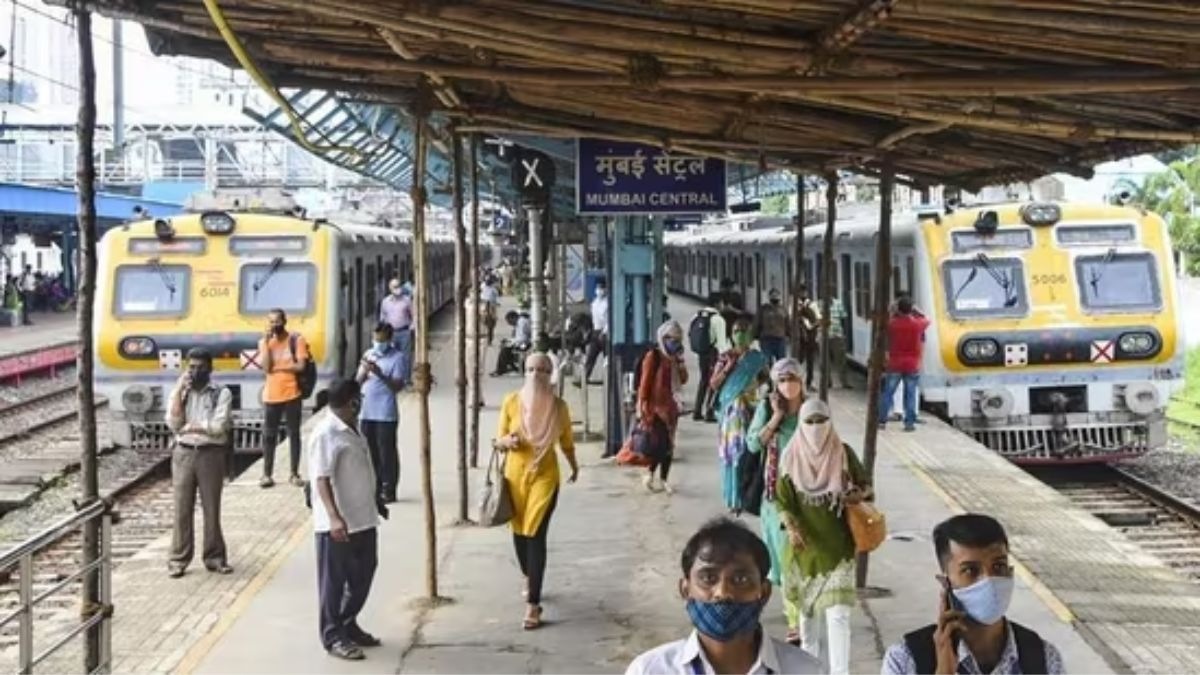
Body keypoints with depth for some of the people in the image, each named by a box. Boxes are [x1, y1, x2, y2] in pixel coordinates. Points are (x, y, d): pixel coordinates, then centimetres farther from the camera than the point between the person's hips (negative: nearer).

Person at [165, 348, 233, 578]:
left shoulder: (222, 394, 0)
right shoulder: (179, 393, 10)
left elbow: (219, 425, -12)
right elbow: (173, 423, -5)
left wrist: (191, 426, -7)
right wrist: (179, 391, -8)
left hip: (211, 454, -2)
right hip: (183, 454, 2)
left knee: (212, 508, 3)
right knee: (182, 509, 2)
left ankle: (214, 557, 14)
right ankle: (179, 558, 9)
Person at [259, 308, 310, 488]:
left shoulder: (297, 340, -3)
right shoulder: (264, 342, 4)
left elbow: (300, 366, -10)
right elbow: (266, 367, -9)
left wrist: (277, 366, -8)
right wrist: (267, 341, -11)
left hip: (292, 394, -2)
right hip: (271, 396, 2)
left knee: (294, 434, 5)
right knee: (269, 435, 3)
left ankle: (295, 474, 11)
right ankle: (267, 474, 9)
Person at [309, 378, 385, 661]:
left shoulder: (351, 429, 11)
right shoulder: (325, 434, -19)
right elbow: (322, 480, -24)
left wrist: (375, 501, 29)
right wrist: (334, 517, -32)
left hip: (363, 519, 9)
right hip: (337, 524, -9)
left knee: (362, 575, 17)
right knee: (334, 581, 3)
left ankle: (348, 626, 32)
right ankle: (333, 636, 13)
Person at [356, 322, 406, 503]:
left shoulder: (396, 357, -5)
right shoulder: (368, 354, 12)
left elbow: (398, 385, -12)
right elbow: (358, 381, 11)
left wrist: (380, 374, -23)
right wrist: (365, 370, -9)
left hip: (386, 414, -6)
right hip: (366, 412, 6)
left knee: (387, 453, -2)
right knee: (370, 452, 11)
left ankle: (389, 490, 5)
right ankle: (375, 488, 20)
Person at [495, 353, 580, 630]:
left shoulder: (559, 406, -6)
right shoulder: (511, 402, -6)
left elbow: (566, 442, 11)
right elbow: (499, 441, -2)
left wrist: (574, 466, 24)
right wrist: (507, 441, -24)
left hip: (545, 475, -2)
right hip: (516, 474, 2)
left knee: (536, 535, -11)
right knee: (519, 531, 15)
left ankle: (532, 604, -13)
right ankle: (529, 578, 44)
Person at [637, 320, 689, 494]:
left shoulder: (675, 358, 9)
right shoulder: (653, 357, -11)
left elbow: (683, 380, 11)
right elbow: (644, 384, -12)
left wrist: (679, 362, -5)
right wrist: (645, 409, -15)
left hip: (670, 406, 7)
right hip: (655, 406, -7)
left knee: (669, 445, 7)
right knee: (662, 443, -13)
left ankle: (663, 480, 17)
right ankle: (650, 475, 5)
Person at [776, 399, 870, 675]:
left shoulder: (844, 453, -4)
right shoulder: (791, 456, -4)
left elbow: (866, 484, 7)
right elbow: (782, 500, -5)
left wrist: (860, 494, -17)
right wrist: (791, 528, -22)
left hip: (838, 544, -2)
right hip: (804, 543, 2)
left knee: (838, 611, -10)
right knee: (806, 604, 18)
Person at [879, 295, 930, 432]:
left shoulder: (892, 323, -9)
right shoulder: (918, 324, -7)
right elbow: (926, 320, 15)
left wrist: (894, 312, 18)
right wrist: (916, 311, 19)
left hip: (894, 364, 0)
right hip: (912, 365, 0)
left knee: (887, 393, 7)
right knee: (910, 395, 4)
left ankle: (882, 421, 8)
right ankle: (910, 423, 3)